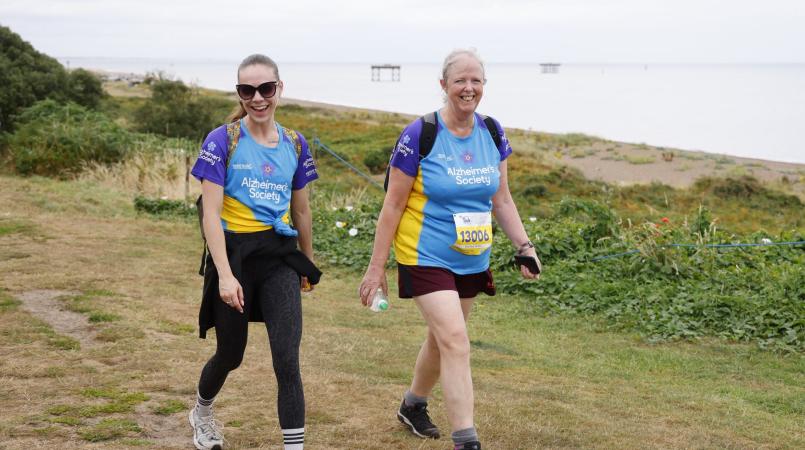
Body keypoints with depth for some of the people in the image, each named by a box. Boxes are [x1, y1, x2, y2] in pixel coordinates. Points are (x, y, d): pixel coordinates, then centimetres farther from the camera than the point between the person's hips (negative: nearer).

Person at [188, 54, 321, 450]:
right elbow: (211, 213, -13)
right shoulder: (222, 141, -9)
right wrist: (225, 274, -21)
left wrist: (308, 264, 22)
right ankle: (201, 413, 48)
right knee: (230, 355, 16)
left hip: (279, 257, 2)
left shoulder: (295, 144, 4)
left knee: (287, 362, -9)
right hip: (234, 253, -2)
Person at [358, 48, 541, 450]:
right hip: (426, 259, -6)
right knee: (456, 341, -16)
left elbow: (501, 199, 11)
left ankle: (413, 405, 44)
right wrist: (376, 268, -9)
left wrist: (523, 245, 0)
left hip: (472, 262, 6)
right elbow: (393, 205, -10)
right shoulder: (419, 135, -14)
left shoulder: (493, 133, 2)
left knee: (442, 339, 19)